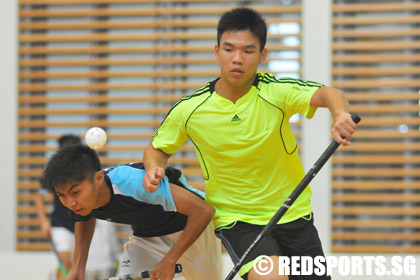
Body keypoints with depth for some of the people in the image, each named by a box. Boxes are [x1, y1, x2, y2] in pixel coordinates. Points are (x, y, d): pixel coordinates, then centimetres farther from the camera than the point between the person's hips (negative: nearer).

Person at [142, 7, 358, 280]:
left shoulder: (276, 91, -14)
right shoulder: (189, 109, -9)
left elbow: (327, 94, -31)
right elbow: (157, 148, 7)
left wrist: (341, 114, -54)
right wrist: (154, 170, -16)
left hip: (294, 215, 2)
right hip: (236, 221, -2)